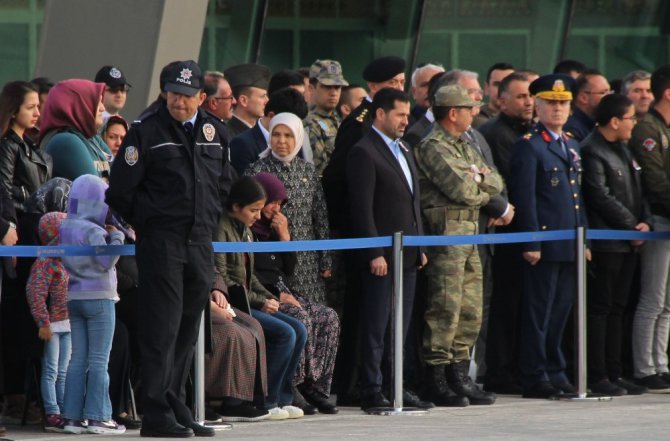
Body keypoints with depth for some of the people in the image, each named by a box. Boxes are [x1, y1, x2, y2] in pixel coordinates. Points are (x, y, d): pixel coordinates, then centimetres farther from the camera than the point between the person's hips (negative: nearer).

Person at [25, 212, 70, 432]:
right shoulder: (45, 261, -13)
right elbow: (35, 292, -19)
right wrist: (43, 322, -22)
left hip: (67, 324, 8)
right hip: (52, 325, -8)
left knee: (64, 372, 11)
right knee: (51, 371, -4)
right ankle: (52, 415, -4)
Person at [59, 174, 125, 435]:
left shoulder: (66, 228, 11)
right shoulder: (93, 232, -15)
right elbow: (106, 261, -22)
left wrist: (109, 234, 7)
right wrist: (116, 236, -12)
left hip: (74, 298, 8)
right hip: (99, 298, -8)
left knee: (78, 359, 8)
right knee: (99, 360, -4)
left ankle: (72, 416, 5)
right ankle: (98, 418, -6)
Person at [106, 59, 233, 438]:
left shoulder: (214, 132, 12)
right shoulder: (147, 132, -5)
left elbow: (224, 183, 24)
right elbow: (121, 189, -4)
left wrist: (209, 220, 15)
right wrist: (147, 225, 0)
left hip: (200, 243, 6)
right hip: (160, 243, -6)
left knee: (188, 330, 9)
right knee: (162, 328, -9)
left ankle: (177, 408, 16)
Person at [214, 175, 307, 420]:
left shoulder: (245, 231, 18)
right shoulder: (222, 230, -12)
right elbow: (221, 279, -18)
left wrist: (268, 297, 5)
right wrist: (258, 301, -16)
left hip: (248, 302, 9)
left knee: (299, 331, -4)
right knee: (285, 334, -21)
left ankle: (282, 398, -1)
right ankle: (265, 401, -13)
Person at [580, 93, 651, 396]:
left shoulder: (623, 150, 17)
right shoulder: (591, 152, -12)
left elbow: (637, 192, 19)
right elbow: (602, 198, -18)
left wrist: (645, 221, 1)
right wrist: (632, 226, -13)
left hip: (628, 244, 9)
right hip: (605, 243, -9)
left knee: (616, 310, 11)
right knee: (599, 309, -5)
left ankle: (614, 374, 14)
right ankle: (598, 378, -4)